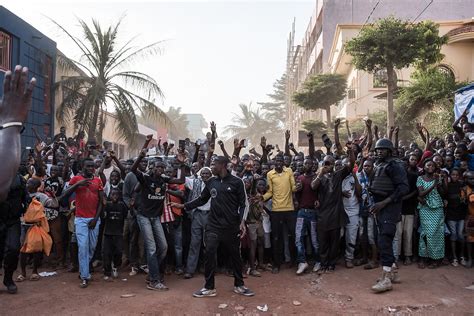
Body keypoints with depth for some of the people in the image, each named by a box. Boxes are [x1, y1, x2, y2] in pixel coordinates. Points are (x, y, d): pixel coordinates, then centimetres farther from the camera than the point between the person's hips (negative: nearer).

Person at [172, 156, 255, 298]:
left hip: (231, 226, -2)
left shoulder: (236, 182, -5)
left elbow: (243, 203, -4)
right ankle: (209, 287, 9)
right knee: (209, 254, -5)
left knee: (235, 255, 9)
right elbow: (202, 200, 14)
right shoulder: (211, 182, 7)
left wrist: (242, 222, -14)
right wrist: (184, 206, 6)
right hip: (213, 225, 3)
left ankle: (239, 285, 26)